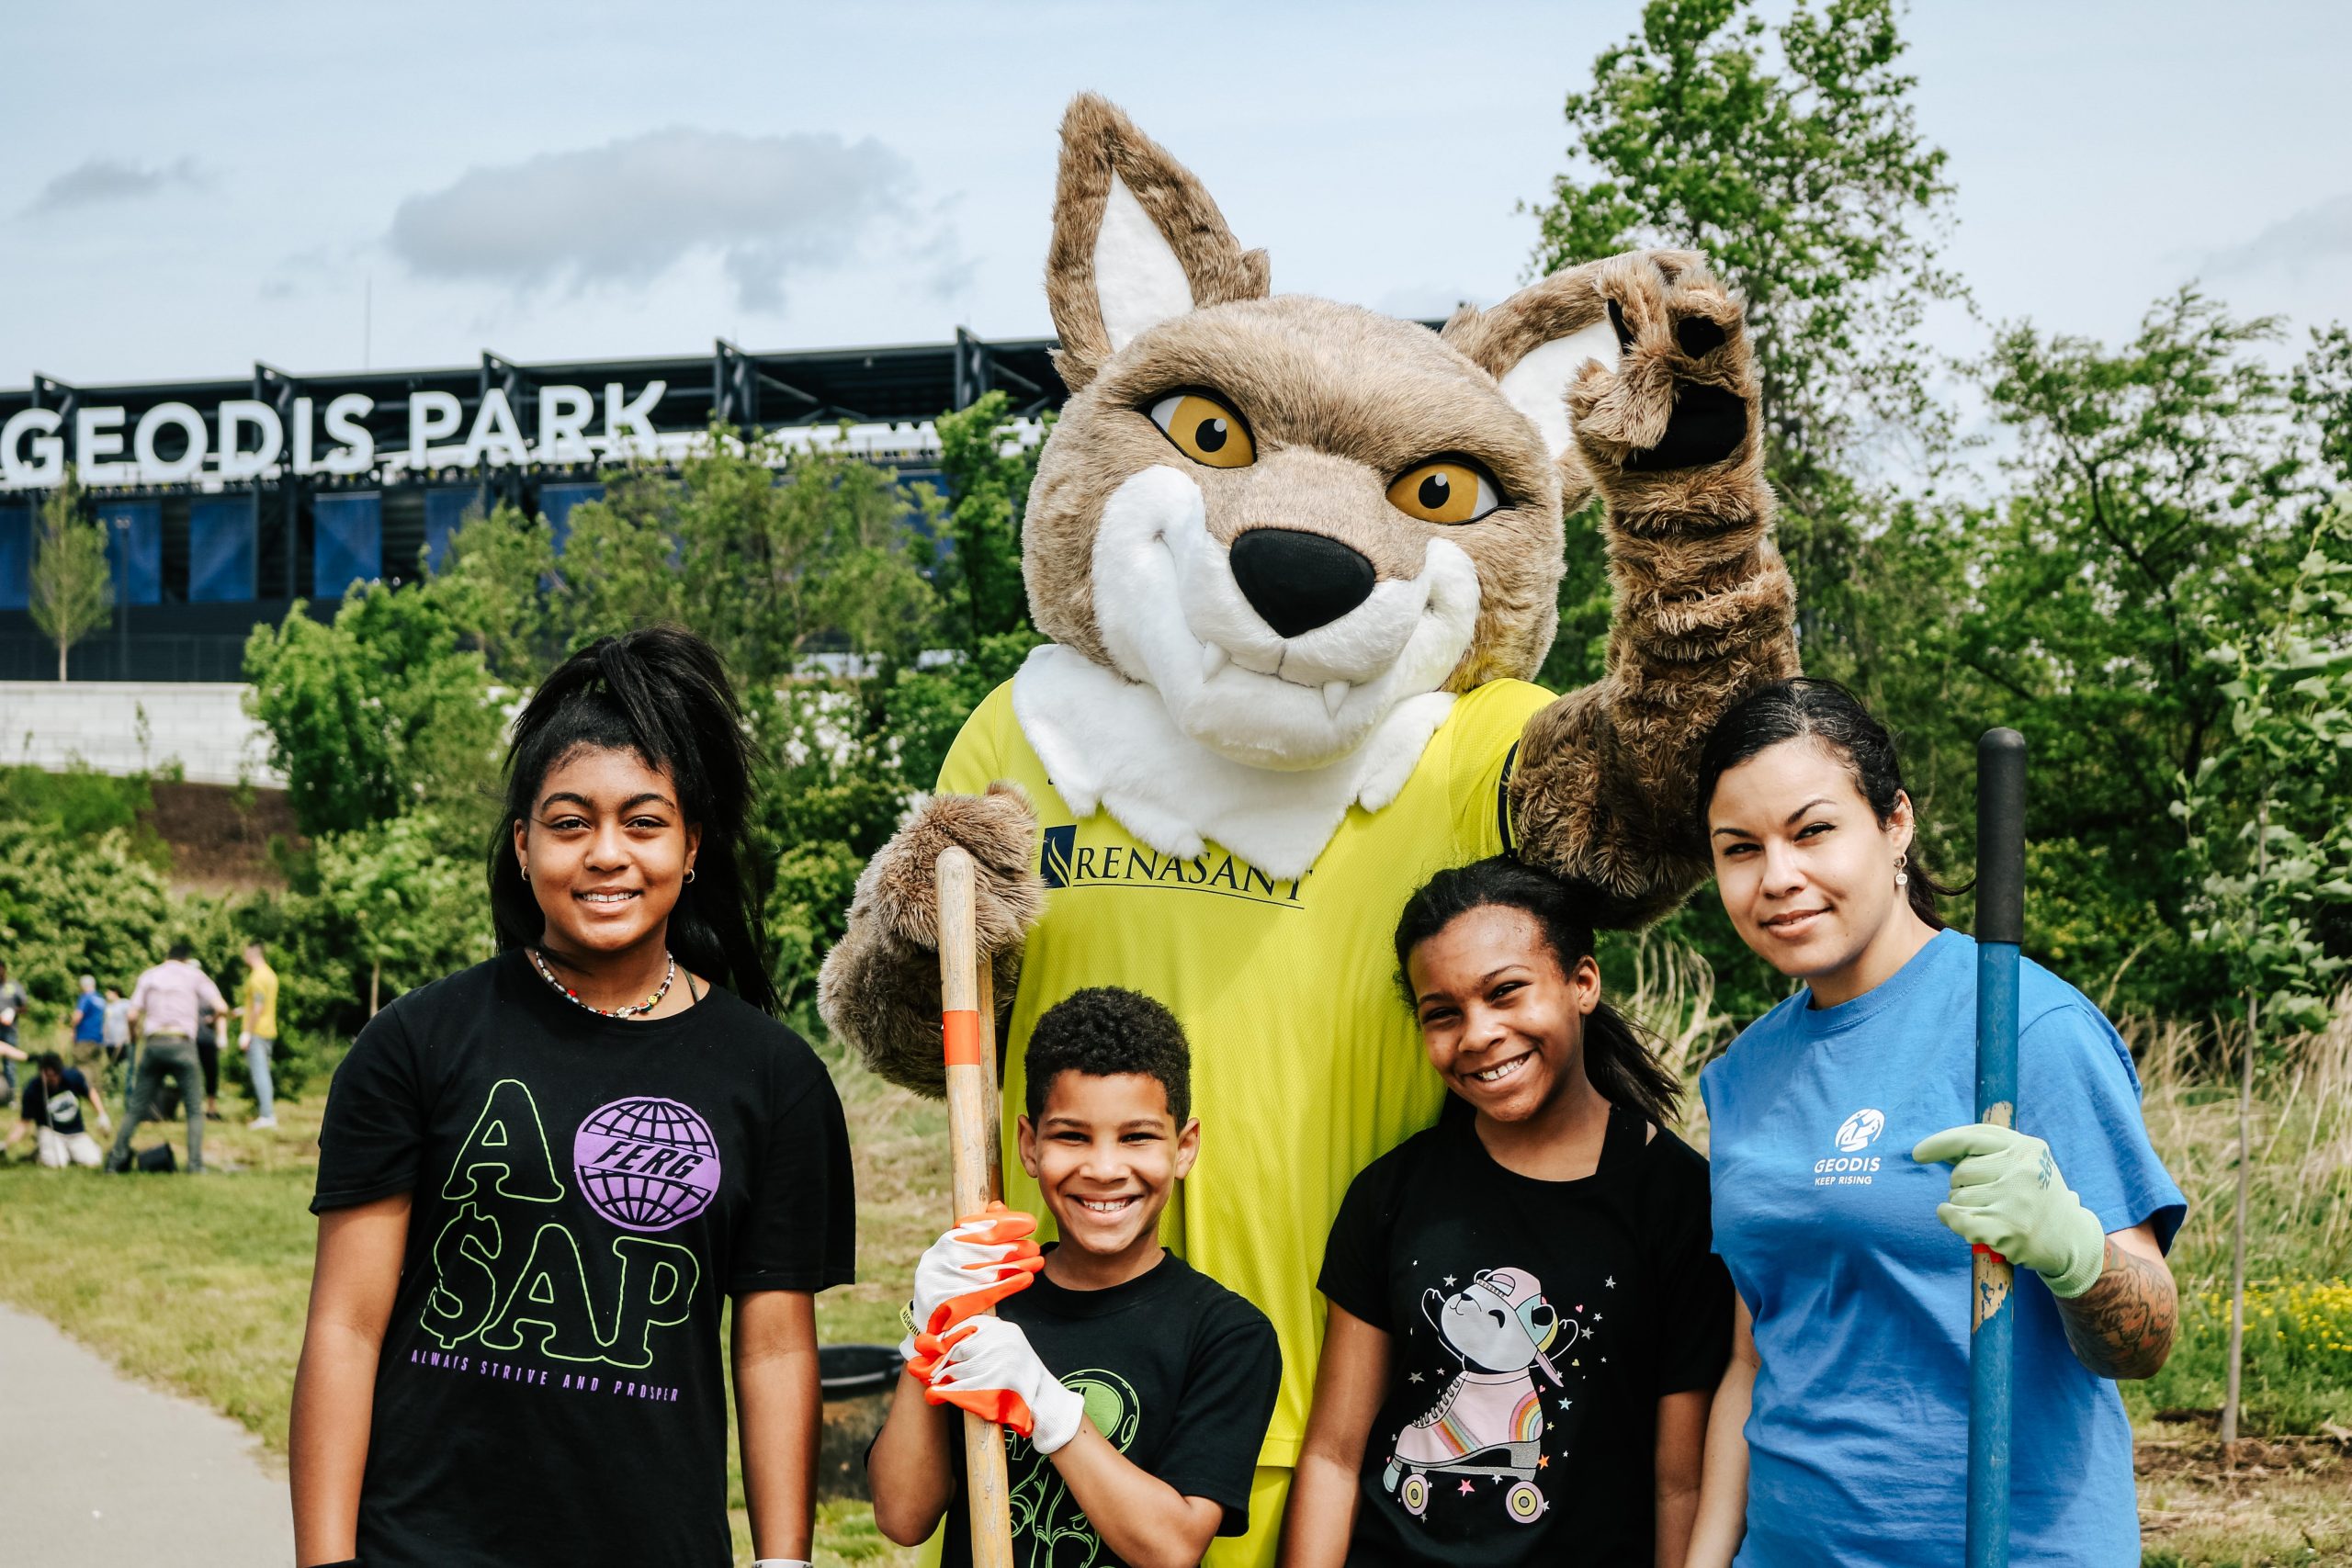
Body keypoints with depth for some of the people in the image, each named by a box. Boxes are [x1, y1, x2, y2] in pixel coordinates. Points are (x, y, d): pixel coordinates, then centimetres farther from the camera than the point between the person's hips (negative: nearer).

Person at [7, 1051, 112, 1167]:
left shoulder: (74, 1076, -16)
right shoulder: (32, 1089, -20)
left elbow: (90, 1092, 4)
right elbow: (24, 1121, -16)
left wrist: (102, 1115, -2)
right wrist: (13, 1138, -31)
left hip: (76, 1131, 3)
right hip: (50, 1132, -3)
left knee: (92, 1160, -15)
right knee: (57, 1163, -26)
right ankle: (41, 1150, 9)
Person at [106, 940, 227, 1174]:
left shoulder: (149, 975, 15)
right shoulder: (194, 975, 9)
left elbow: (132, 1014, 5)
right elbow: (221, 1007, 0)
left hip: (152, 1045, 2)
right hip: (181, 1044, -2)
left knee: (136, 1108, 9)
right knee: (194, 1110, 3)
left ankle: (115, 1160, 5)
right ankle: (195, 1164, -7)